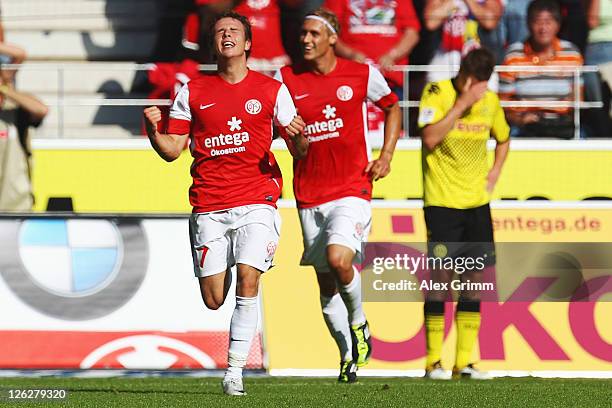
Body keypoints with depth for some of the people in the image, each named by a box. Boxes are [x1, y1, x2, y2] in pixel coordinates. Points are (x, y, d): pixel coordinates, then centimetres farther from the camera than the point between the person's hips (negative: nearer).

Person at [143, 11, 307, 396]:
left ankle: (235, 371, -13)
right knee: (213, 300, -3)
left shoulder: (272, 90, 6)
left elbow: (299, 150, 7)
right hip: (209, 208, 2)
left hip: (257, 201, -2)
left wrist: (299, 137, -16)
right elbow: (172, 149, 9)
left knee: (248, 281, -18)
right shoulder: (192, 93, 9)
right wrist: (153, 131, -11)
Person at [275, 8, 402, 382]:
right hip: (310, 194, 3)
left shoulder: (362, 75, 0)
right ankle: (348, 354, 21)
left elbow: (392, 107, 16)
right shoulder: (287, 79, 1)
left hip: (352, 190, -3)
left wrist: (386, 156, 5)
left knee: (339, 259, -24)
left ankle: (359, 323, 3)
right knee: (326, 281, 6)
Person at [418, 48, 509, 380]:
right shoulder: (436, 93, -8)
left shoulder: (490, 101, 7)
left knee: (475, 278, 3)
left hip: (477, 202, 5)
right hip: (442, 202, -5)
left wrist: (495, 171, 10)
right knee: (440, 277, -9)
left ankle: (464, 362, 9)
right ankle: (433, 361, -1)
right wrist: (461, 104, -22)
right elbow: (430, 138, -22)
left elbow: (503, 139, 26)